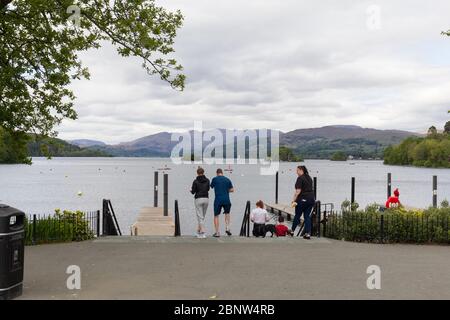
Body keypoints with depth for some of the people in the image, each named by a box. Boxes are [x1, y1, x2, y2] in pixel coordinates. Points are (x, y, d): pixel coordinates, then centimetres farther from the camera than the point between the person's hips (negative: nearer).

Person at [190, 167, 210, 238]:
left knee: (200, 217, -3)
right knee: (202, 216, 16)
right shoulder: (207, 180, 3)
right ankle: (198, 230, 24)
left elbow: (193, 192, -4)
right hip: (206, 199, 4)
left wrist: (191, 190, 19)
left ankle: (203, 233, -12)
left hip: (198, 199, -3)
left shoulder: (195, 181, -7)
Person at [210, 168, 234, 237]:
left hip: (218, 200, -2)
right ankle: (227, 228, 9)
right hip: (226, 200, 2)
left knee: (216, 216, 7)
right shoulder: (227, 179, 6)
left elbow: (211, 187, 15)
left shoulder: (214, 179, 0)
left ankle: (217, 232, 3)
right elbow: (232, 190, 7)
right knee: (227, 213, 24)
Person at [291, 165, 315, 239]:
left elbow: (298, 191, -17)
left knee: (297, 215, 7)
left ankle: (292, 231, 20)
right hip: (311, 199, 7)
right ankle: (308, 233, 1)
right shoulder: (309, 178, 14)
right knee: (307, 216, 7)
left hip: (303, 199, -7)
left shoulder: (300, 178, -11)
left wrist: (294, 200, -14)